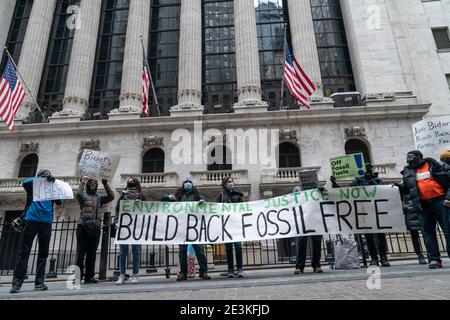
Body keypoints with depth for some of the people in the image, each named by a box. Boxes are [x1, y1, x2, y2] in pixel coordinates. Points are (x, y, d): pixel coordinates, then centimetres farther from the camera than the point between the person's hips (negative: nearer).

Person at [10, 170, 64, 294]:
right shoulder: (33, 186, 13)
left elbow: (60, 203, 6)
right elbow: (24, 183, -8)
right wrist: (42, 178, -10)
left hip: (46, 222, 3)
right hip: (31, 220, -2)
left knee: (43, 253, 2)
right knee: (24, 252, -4)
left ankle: (39, 282, 7)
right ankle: (16, 283, 0)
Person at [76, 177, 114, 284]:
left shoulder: (99, 197, 15)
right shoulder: (83, 196, 5)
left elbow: (111, 196, 3)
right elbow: (78, 194, -17)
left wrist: (105, 184, 0)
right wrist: (83, 182, -10)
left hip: (95, 228, 4)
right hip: (83, 227, -4)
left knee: (92, 254, 8)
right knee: (81, 252, -1)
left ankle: (89, 276, 17)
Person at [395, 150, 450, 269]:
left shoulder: (431, 164, 5)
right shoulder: (407, 172, 13)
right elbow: (407, 189, 17)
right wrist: (399, 186, -4)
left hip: (439, 201, -2)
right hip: (423, 205, 3)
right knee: (428, 232, 3)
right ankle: (434, 259, 7)